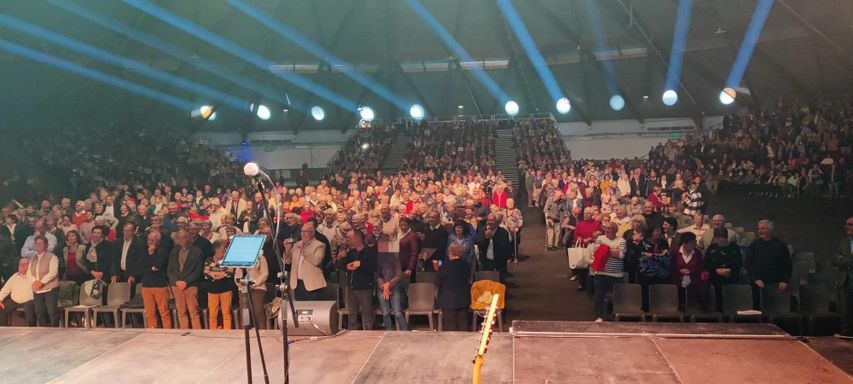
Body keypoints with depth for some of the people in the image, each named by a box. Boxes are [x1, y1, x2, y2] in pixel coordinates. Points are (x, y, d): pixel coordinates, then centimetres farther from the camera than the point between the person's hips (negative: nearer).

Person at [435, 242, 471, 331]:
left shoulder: (445, 266, -17)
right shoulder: (466, 266, -2)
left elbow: (437, 283, -10)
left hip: (448, 301, -4)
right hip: (463, 300, 5)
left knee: (450, 325, 3)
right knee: (463, 325, 12)